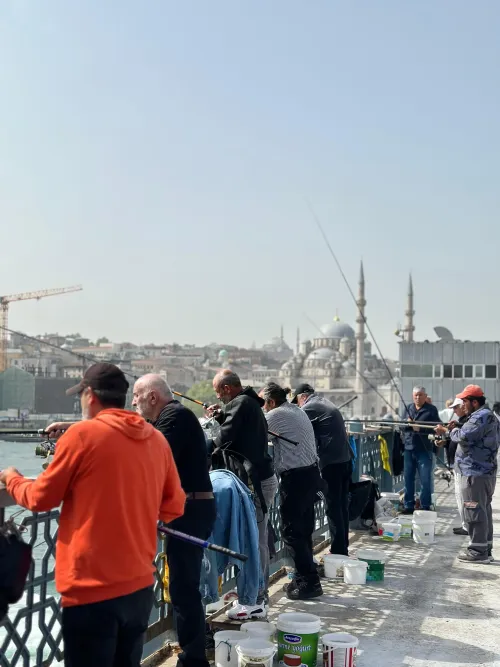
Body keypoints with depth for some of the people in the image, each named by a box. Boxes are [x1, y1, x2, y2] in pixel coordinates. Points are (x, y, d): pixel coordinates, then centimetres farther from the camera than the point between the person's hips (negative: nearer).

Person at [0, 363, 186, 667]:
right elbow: (174, 507, 12)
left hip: (92, 589, -5)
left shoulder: (82, 433, -10)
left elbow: (40, 498, 0)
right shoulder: (157, 439, 4)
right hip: (140, 586, 6)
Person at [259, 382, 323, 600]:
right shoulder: (297, 411, 15)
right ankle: (305, 579, 23)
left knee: (291, 531, -2)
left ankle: (309, 582, 1)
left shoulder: (277, 415, -13)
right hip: (310, 474, 9)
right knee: (303, 529, 15)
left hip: (295, 478, -9)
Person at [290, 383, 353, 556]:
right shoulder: (326, 404, 21)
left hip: (332, 462, -9)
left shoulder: (309, 408, -7)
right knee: (342, 506, 15)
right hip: (346, 459, 9)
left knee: (333, 508, -3)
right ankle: (343, 549, 22)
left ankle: (338, 552, 0)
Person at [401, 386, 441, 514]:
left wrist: (420, 428, -20)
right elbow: (402, 427, 11)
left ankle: (426, 507, 10)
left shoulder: (431, 409, -2)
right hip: (409, 448, 5)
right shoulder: (408, 408, 13)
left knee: (425, 480, 0)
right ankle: (409, 505, 18)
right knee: (408, 478, 9)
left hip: (424, 449, -5)